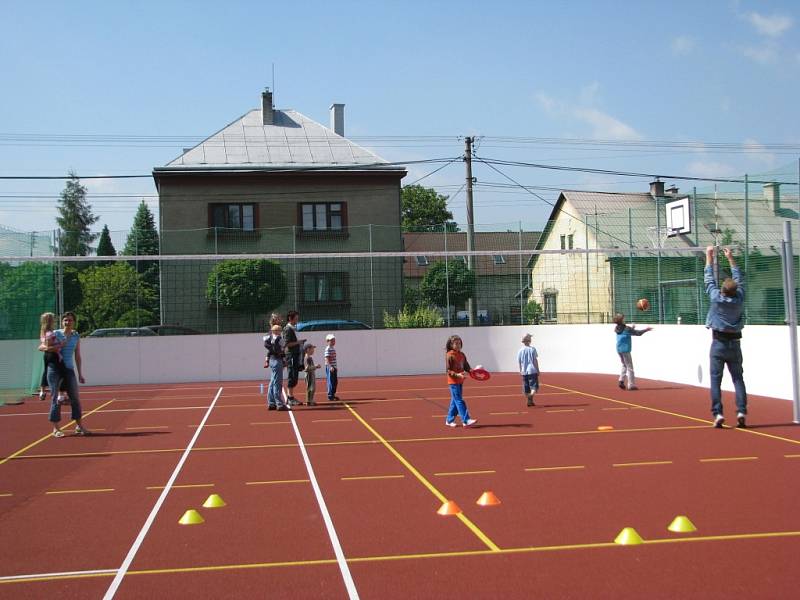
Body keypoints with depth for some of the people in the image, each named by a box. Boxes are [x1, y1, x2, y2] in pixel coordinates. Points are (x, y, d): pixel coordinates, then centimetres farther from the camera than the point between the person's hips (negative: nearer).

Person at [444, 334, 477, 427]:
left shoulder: (462, 355, 10)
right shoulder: (449, 356, -12)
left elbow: (466, 367, 14)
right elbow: (448, 370, -14)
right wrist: (457, 375, -28)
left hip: (460, 381, 8)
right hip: (453, 382, -8)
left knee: (455, 401, 13)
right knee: (459, 401, -10)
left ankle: (449, 420, 22)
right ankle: (466, 420, -13)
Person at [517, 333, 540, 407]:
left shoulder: (520, 350, 1)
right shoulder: (532, 349, -5)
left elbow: (519, 362, 4)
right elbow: (535, 360, -5)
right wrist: (538, 370, 2)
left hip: (524, 372, 3)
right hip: (532, 370, -3)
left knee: (526, 388, 12)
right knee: (534, 386, -1)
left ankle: (529, 401, 15)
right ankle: (530, 397, -27)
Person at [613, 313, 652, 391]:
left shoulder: (617, 328, 5)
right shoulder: (627, 328, -13)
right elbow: (638, 333, -6)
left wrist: (631, 328, 30)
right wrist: (646, 329, 7)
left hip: (619, 349, 7)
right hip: (625, 349, -7)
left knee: (624, 365, 20)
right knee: (629, 367, 1)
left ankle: (621, 380, 3)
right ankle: (631, 385, 2)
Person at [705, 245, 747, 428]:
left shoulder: (716, 298, -11)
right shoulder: (739, 298, -4)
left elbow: (709, 278, 1)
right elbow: (739, 279, 10)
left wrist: (709, 256, 11)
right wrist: (730, 258, 19)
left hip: (719, 343, -3)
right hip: (734, 343, 3)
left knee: (715, 379, -2)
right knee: (738, 378, 5)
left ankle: (717, 413, -10)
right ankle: (741, 412, -6)